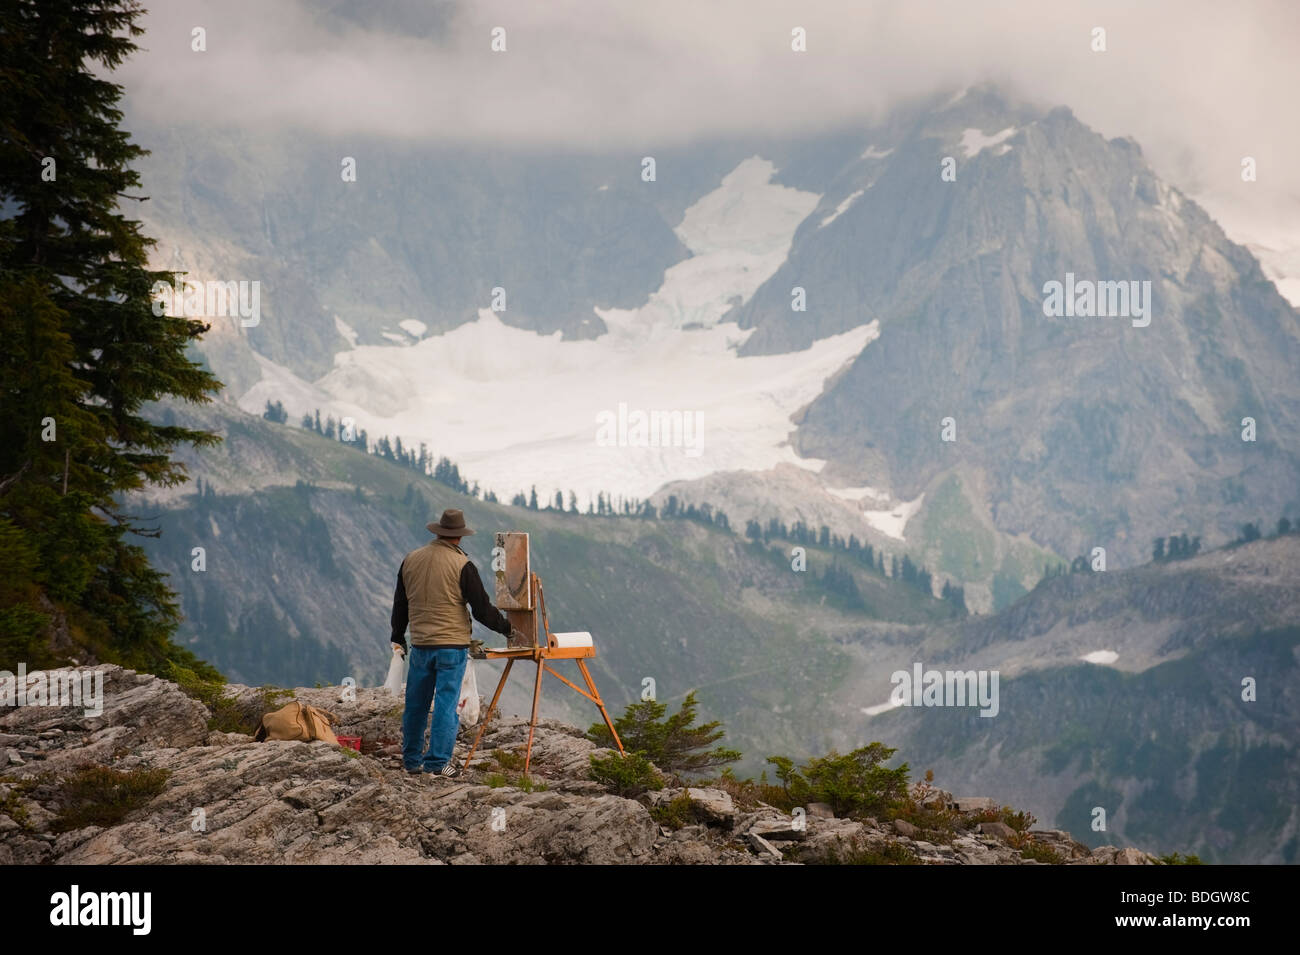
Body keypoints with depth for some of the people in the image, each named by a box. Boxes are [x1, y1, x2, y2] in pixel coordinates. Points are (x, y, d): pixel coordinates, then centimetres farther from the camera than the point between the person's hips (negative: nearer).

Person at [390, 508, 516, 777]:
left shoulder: (411, 560, 6)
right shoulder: (461, 564, -10)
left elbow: (400, 603, 16)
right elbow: (482, 608, -8)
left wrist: (398, 637, 29)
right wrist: (506, 627, 8)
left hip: (420, 645, 5)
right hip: (452, 645, -5)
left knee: (416, 704, 13)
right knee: (447, 703, -2)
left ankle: (411, 759, 21)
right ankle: (437, 761, -4)